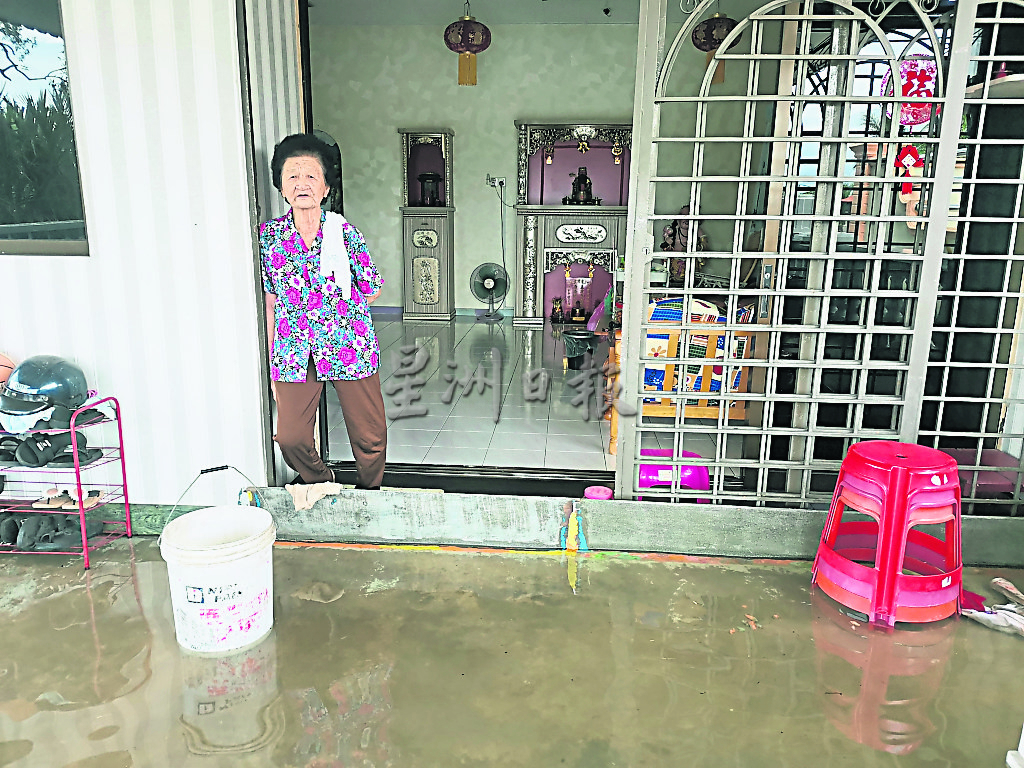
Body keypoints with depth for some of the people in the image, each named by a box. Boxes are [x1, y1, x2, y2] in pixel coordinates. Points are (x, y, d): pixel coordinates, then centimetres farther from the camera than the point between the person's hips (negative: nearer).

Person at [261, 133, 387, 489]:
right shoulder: (268, 236, 0)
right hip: (294, 353, 1)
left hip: (350, 348, -1)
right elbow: (269, 304, 4)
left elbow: (372, 289, 7)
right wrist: (270, 365, 5)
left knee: (371, 438, 6)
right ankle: (324, 487, 33)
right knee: (291, 438, 2)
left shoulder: (345, 231, -4)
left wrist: (341, 311, 5)